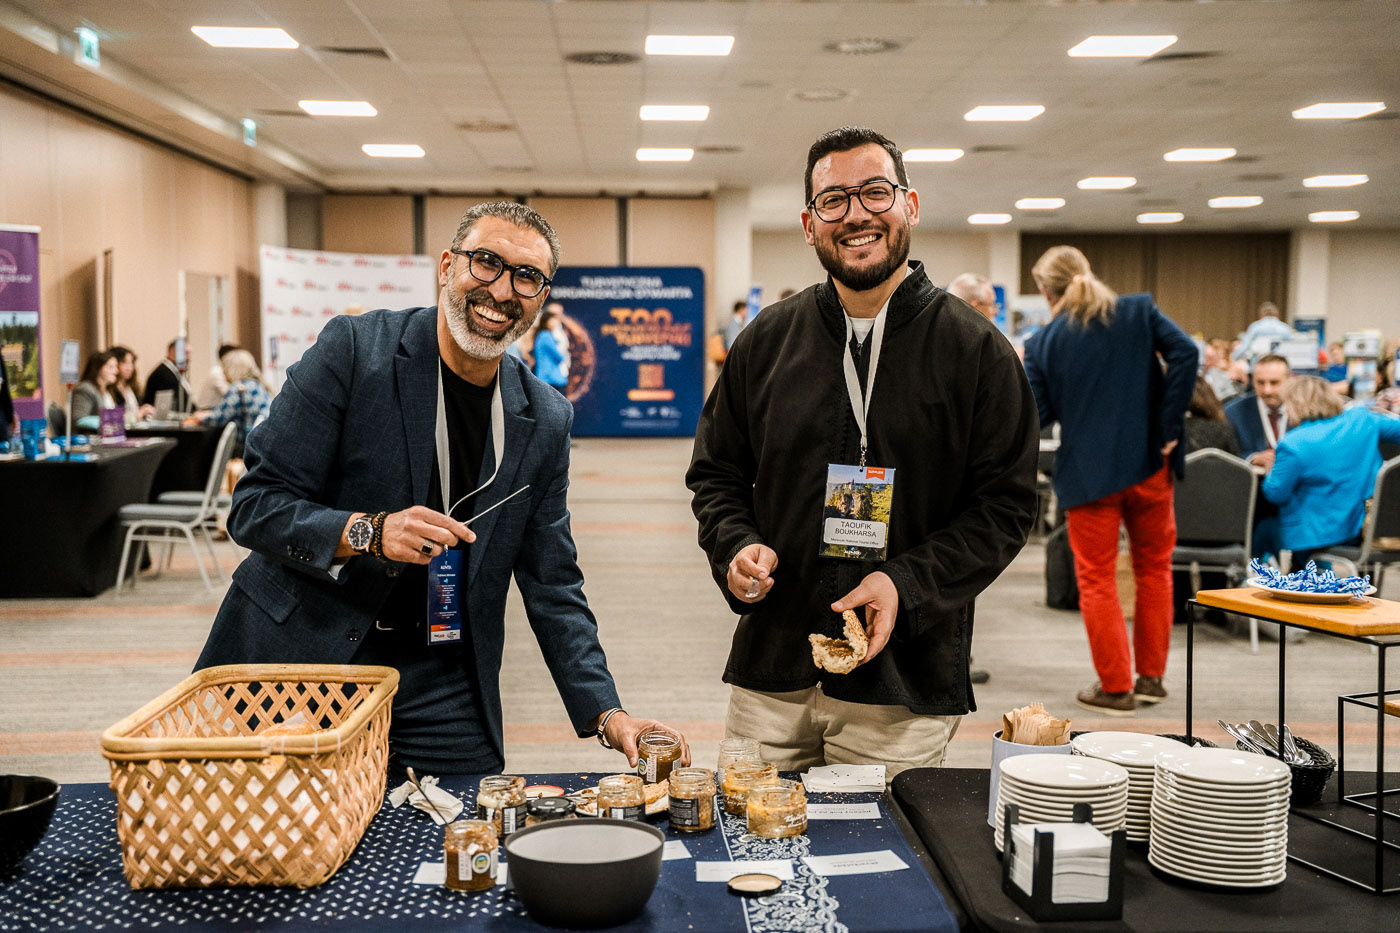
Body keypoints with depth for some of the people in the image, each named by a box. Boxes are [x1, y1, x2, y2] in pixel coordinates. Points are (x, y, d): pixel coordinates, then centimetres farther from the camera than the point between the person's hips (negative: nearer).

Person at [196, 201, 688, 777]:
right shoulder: (353, 348, -9)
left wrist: (607, 715, -5)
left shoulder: (545, 420, 3)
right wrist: (368, 532, -26)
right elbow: (254, 506, -9)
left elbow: (552, 588, 6)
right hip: (296, 659, -3)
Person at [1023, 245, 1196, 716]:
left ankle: (1115, 687, 12)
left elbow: (1037, 414, -5)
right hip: (1148, 464, 2)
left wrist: (1019, 373, 13)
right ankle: (1151, 677, 24)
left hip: (1089, 473, -2)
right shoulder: (1139, 311, 3)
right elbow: (1185, 351, -12)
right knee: (1154, 568, 17)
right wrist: (1169, 425, -9)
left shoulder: (1043, 342, -1)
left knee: (1097, 579, 9)